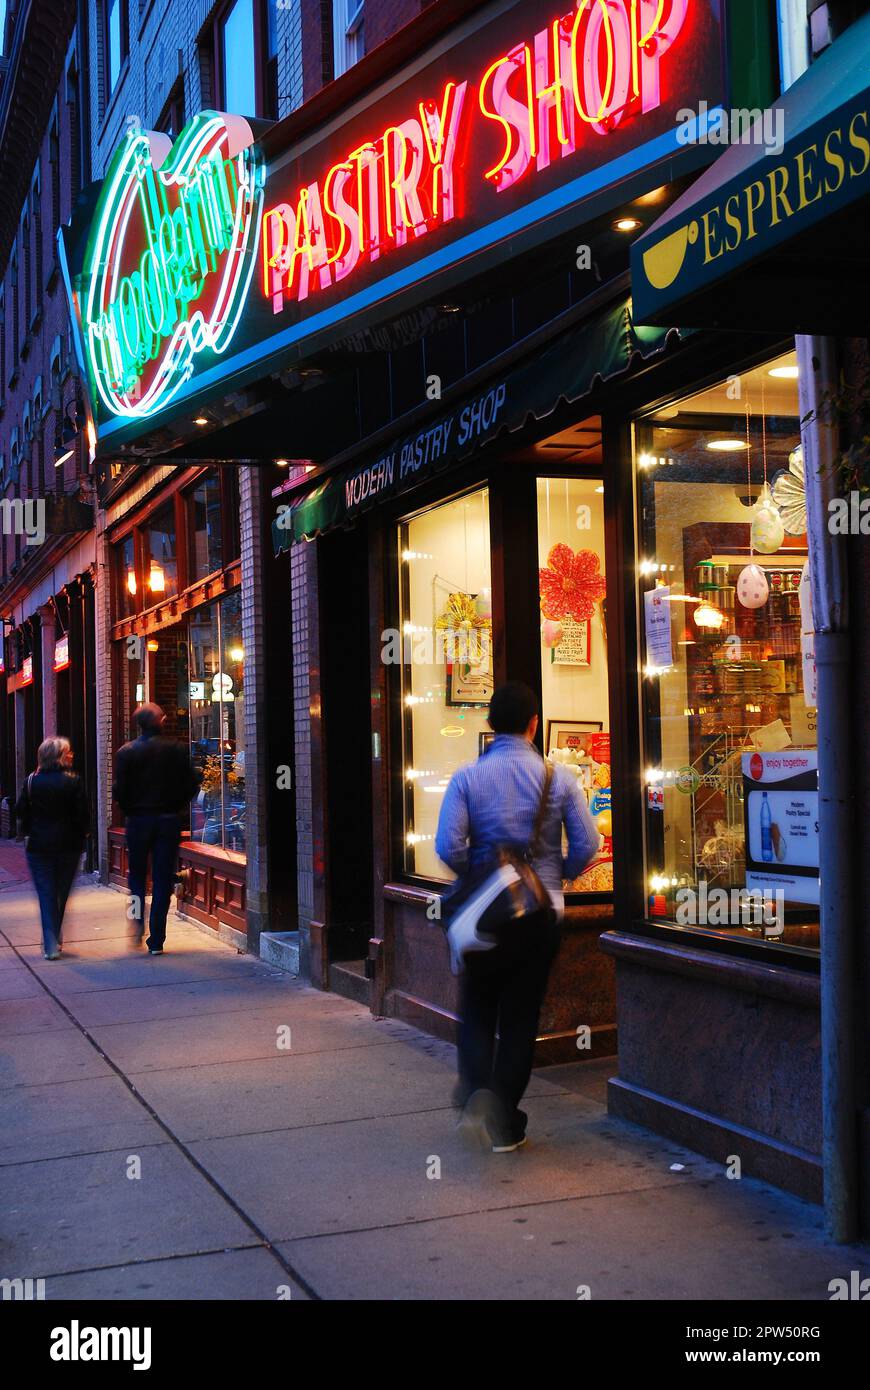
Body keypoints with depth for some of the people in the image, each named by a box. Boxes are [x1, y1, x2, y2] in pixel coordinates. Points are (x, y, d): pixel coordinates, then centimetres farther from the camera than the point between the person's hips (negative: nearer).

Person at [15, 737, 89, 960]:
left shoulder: (32, 782, -4)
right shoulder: (73, 782, -9)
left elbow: (21, 811, -1)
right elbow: (82, 814, -9)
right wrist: (80, 837, 6)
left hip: (39, 847, 0)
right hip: (69, 847, 0)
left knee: (46, 895, 3)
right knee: (62, 894, 15)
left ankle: (51, 945, -6)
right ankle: (55, 940, 26)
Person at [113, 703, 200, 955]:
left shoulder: (127, 752, -5)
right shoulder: (176, 750, -2)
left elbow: (119, 790, -8)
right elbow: (192, 785, -3)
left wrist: (130, 810, 9)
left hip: (138, 820, 0)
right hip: (169, 821, 0)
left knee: (136, 877, 18)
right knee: (163, 880, 3)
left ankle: (138, 923, 1)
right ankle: (156, 940, 2)